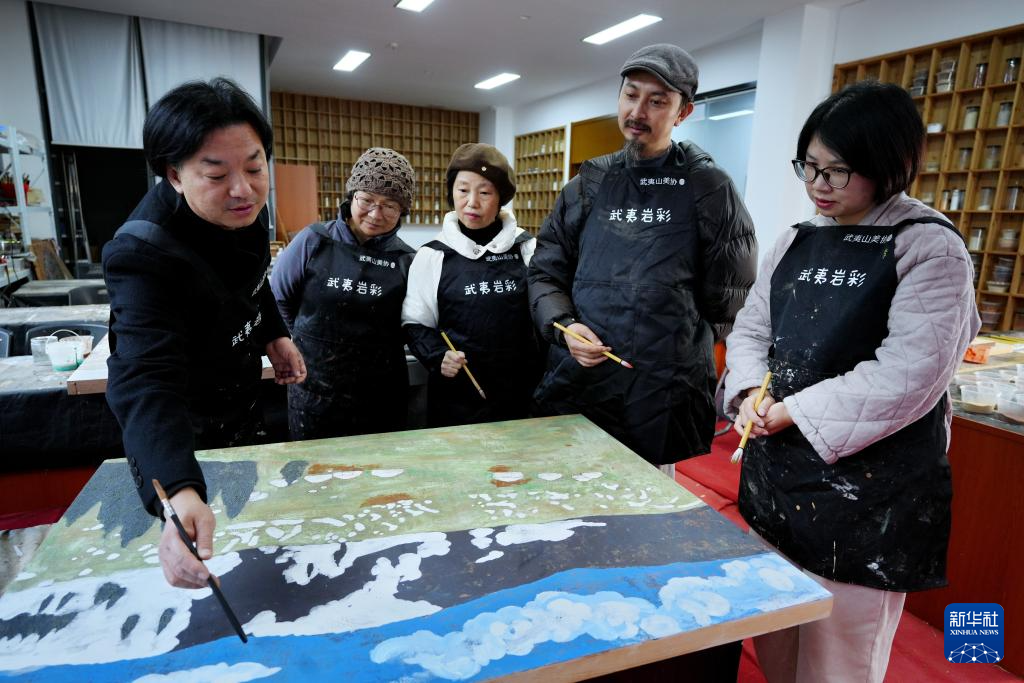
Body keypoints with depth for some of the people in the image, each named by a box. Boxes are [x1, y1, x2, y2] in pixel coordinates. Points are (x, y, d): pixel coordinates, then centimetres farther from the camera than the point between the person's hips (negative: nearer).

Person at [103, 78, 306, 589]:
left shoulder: (244, 210, -15)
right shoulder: (144, 254, -37)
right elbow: (145, 382, -49)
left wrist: (274, 333, 5)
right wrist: (179, 494, -63)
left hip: (241, 402, 7)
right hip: (183, 438, -6)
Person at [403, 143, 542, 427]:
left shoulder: (527, 249, 2)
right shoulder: (432, 256, 0)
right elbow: (416, 323, 4)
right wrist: (437, 356, -13)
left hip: (521, 392, 1)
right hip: (456, 395, -1)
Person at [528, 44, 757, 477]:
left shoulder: (708, 188, 2)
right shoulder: (588, 185, 10)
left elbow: (728, 297, 5)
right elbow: (545, 273, 10)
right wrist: (565, 326, -6)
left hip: (670, 399, -2)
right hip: (578, 385, 3)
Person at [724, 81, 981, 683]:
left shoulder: (931, 248, -9)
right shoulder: (795, 242, 9)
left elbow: (908, 375, -18)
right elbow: (751, 329, 9)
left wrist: (790, 412, -17)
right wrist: (751, 394, -10)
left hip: (868, 486, -5)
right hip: (774, 470, 6)